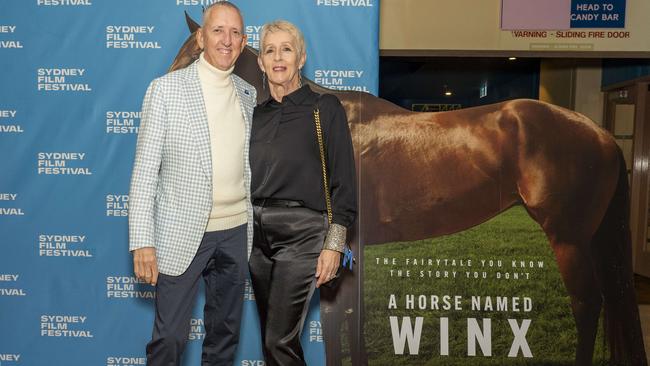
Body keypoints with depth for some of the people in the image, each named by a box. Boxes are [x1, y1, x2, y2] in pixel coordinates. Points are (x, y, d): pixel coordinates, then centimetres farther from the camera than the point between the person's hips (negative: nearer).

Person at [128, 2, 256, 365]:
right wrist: (142, 241, -11)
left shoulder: (248, 94, 7)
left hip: (237, 231, 4)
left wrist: (255, 225, 11)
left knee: (226, 334, 16)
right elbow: (145, 169, -7)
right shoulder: (166, 89, -6)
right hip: (182, 233, -4)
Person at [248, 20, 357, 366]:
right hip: (256, 230, 5)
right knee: (272, 336, 14)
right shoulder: (255, 115, 11)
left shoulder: (325, 108, -3)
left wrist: (333, 245, -12)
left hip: (301, 232, -5)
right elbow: (245, 179, 16)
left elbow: (343, 181, -7)